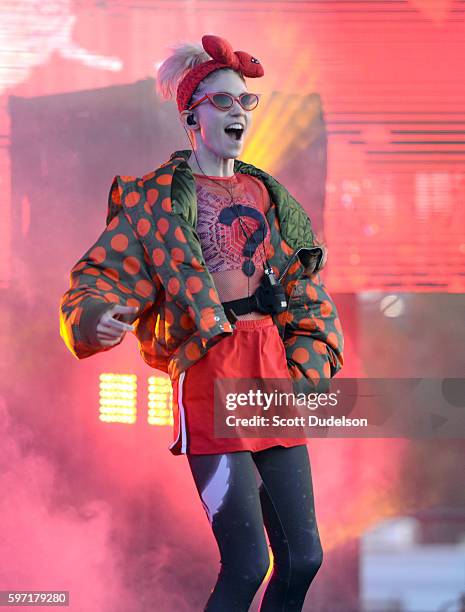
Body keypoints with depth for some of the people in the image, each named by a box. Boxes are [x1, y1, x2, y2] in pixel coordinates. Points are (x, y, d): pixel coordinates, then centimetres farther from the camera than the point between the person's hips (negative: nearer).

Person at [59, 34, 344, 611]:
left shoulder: (270, 196, 16)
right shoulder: (152, 200, 1)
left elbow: (307, 294, 17)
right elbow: (103, 273, -6)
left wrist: (309, 368, 3)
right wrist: (98, 317, -29)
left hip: (275, 377, 6)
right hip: (209, 376, -6)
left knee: (303, 557, 5)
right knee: (247, 564, -14)